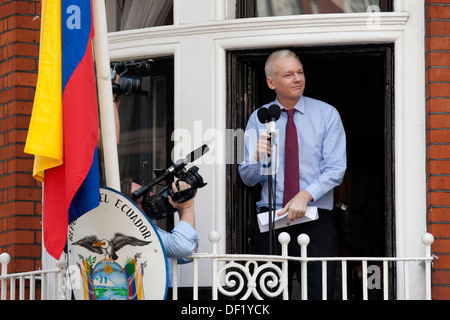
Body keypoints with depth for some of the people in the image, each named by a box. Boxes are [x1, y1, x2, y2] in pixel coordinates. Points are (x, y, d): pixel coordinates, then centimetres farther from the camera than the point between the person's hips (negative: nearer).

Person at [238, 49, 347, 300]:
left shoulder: (326, 114, 4)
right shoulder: (259, 119, 8)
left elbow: (336, 169, -3)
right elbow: (248, 178, 5)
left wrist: (306, 195, -18)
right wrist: (257, 157, -18)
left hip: (315, 222, -1)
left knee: (320, 294, -7)